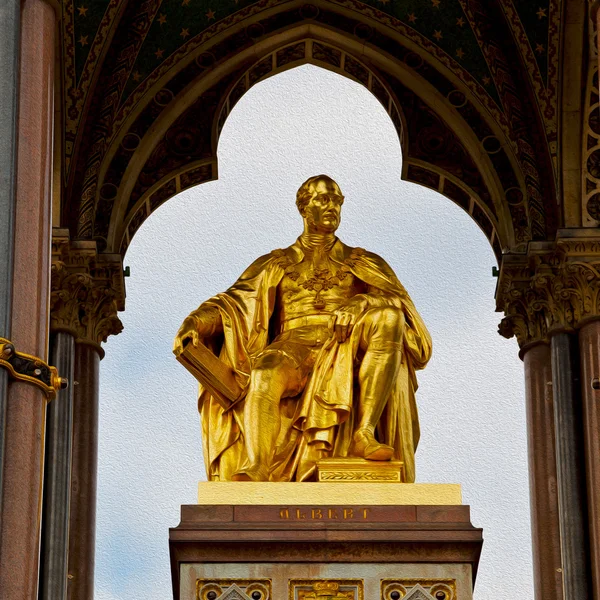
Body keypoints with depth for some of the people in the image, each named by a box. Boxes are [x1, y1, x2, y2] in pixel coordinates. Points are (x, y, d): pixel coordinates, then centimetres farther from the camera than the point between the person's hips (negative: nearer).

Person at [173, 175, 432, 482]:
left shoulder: (364, 264, 24)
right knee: (268, 372, -37)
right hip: (295, 346, 0)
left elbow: (397, 302, 6)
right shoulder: (276, 265, 25)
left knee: (388, 317, -31)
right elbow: (236, 299, 10)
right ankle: (256, 471, -54)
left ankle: (364, 434, -38)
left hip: (349, 351, 1)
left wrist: (362, 303, -16)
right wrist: (195, 321, -10)